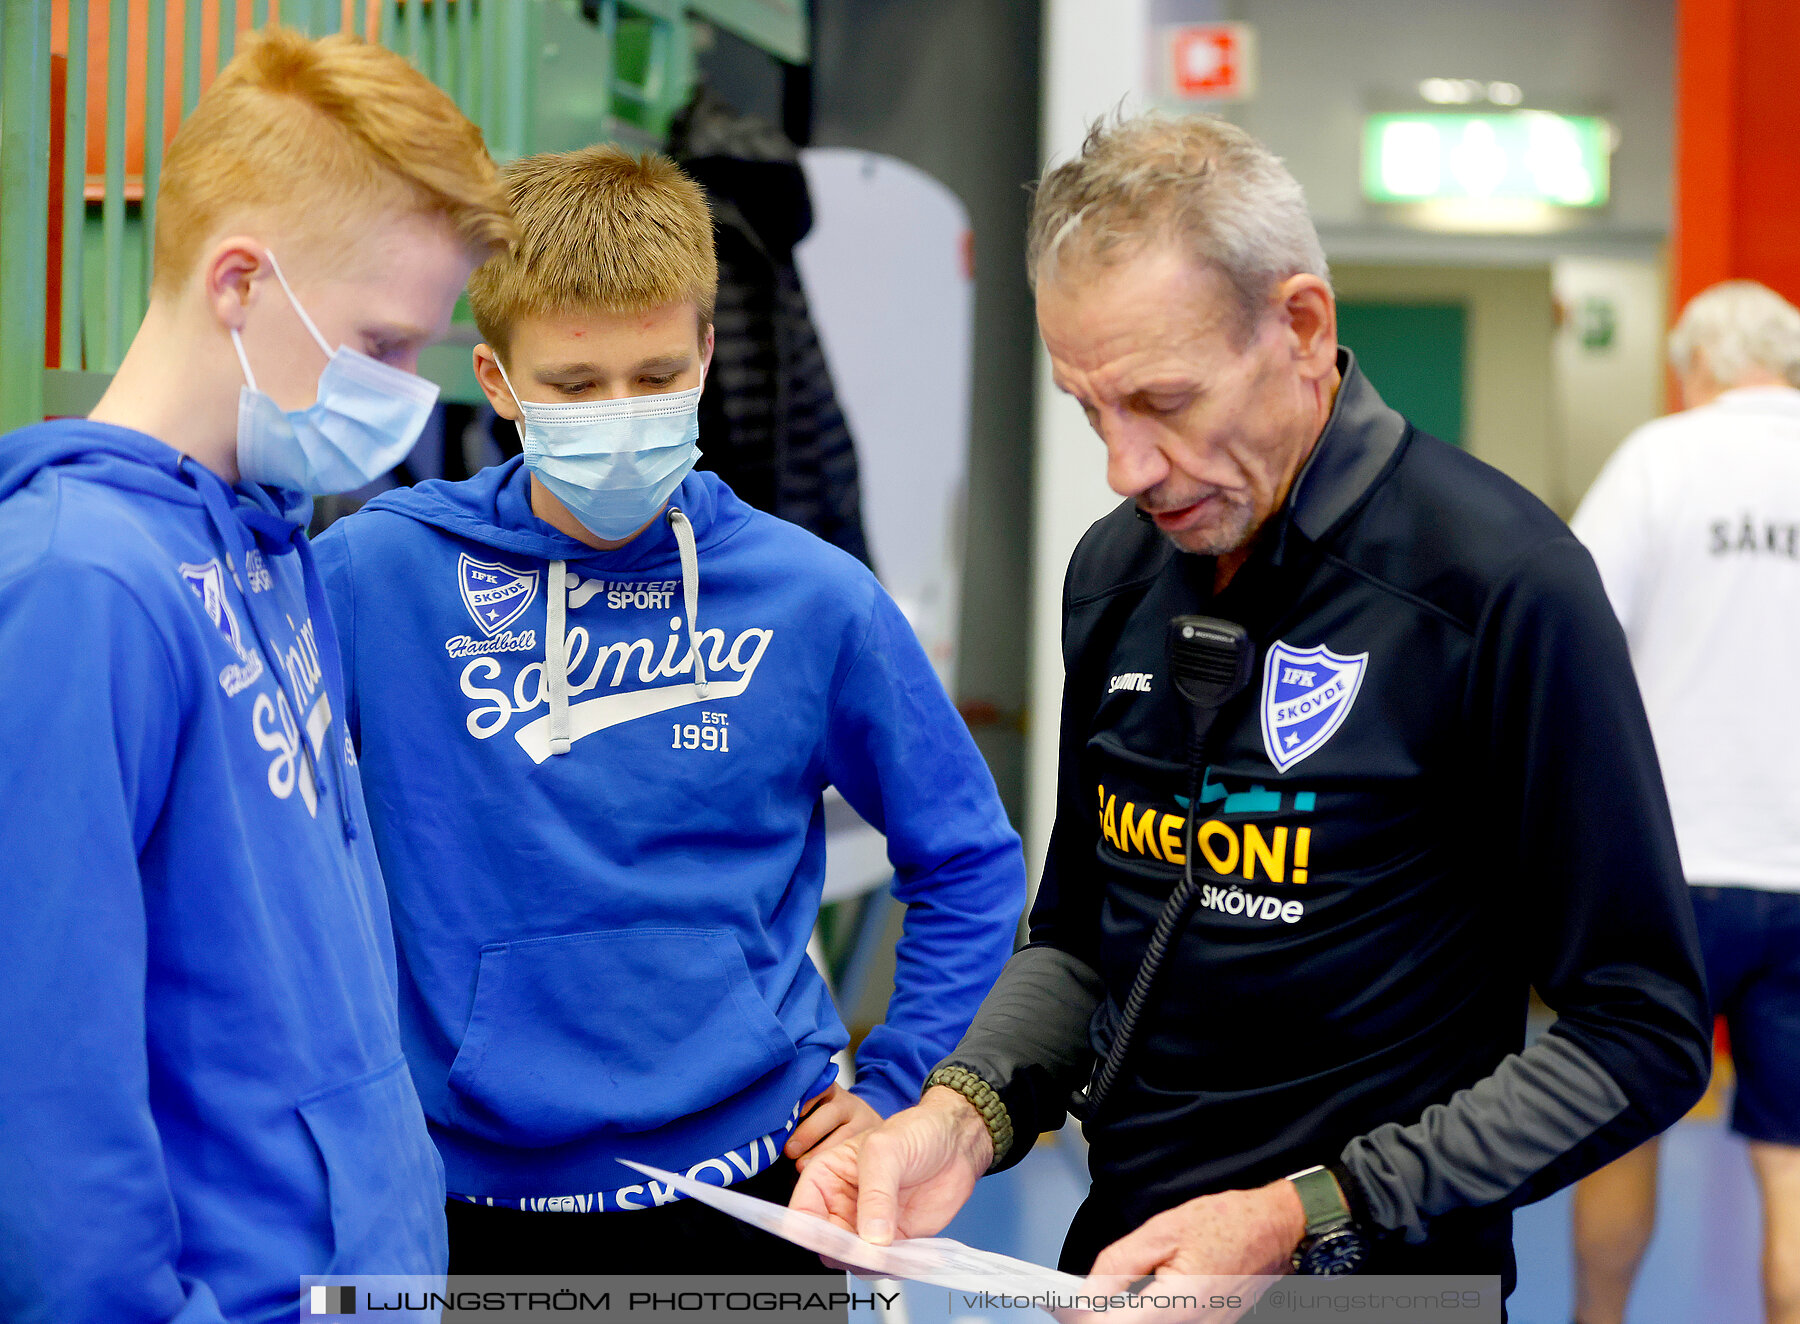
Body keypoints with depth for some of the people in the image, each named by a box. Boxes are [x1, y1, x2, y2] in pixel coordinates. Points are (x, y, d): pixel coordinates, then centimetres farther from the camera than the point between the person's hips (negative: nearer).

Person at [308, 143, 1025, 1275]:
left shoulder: (813, 599, -3)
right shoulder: (376, 575, -8)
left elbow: (969, 864, 8)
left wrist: (893, 1091, 2)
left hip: (757, 1176, 1)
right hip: (481, 1192, 0)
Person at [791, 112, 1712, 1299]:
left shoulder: (1504, 586, -18)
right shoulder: (1116, 571, 2)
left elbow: (1644, 1035, -17)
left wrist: (1299, 1219, -22)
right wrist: (965, 1115, -7)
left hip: (1366, 1269, -6)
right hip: (1123, 1244, 6)